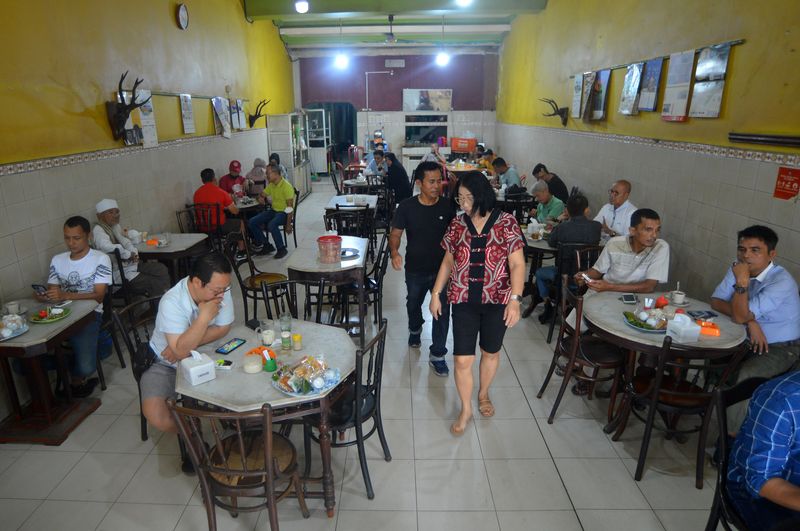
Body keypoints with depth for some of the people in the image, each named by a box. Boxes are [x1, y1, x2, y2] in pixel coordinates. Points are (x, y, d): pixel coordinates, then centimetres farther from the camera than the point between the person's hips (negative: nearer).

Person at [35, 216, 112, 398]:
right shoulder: (57, 260, 16)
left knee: (85, 367, -26)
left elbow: (98, 296, -10)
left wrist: (65, 296, -25)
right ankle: (77, 379, 6)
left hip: (89, 314, -5)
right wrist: (43, 296, -10)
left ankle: (74, 379, 13)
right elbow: (52, 292, 14)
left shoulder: (100, 259, -2)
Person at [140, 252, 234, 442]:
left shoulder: (221, 289, -18)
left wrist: (187, 344, -22)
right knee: (155, 415, -23)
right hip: (167, 365, -3)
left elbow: (223, 328, -12)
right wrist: (204, 317, -41)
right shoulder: (172, 302, -31)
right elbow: (181, 351, -35)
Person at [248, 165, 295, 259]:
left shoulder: (286, 186, -17)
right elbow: (262, 195, 22)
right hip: (273, 210, 8)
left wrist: (288, 224, -23)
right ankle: (266, 245, 4)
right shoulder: (271, 185, 8)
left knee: (271, 225, -36)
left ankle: (281, 249, -16)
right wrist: (261, 198, -6)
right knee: (252, 222, -7)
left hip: (284, 213, -8)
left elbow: (290, 207, -20)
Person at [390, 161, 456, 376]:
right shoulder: (406, 207, -13)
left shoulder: (448, 206, -11)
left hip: (442, 269, -1)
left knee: (442, 311, -1)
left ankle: (437, 355, 16)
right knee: (413, 304, 24)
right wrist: (394, 252, -28)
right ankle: (415, 329, 57)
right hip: (415, 270, 1)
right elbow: (395, 233, -10)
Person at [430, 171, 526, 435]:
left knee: (491, 353, 17)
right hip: (464, 301, 1)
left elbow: (517, 264, -11)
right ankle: (466, 409, 24)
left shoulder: (506, 223, -10)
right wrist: (435, 294, 6)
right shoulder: (457, 224, -1)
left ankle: (483, 394, 45)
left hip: (497, 301, -1)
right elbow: (448, 261, 8)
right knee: (462, 359, 1)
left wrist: (515, 300, -20)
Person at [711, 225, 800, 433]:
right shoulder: (738, 268, -5)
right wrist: (750, 321, -20)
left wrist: (742, 281, -36)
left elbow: (740, 316, -28)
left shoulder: (782, 282, -25)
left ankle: (732, 436, -13)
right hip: (749, 338, 7)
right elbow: (716, 301, -7)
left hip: (781, 348, -6)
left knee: (744, 376, -29)